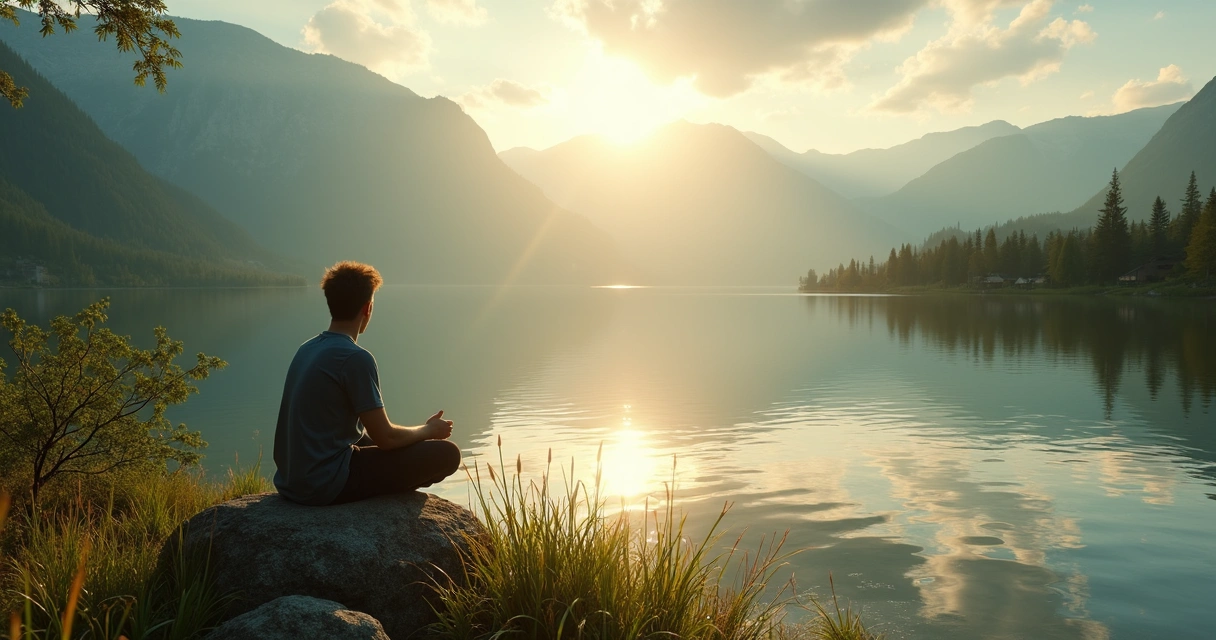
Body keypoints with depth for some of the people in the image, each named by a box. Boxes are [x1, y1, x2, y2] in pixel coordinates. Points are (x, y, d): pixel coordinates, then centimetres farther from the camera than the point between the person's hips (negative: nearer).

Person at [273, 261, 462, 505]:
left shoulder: (307, 349, 7)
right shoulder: (356, 358, -18)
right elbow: (386, 438, -15)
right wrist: (428, 430, 5)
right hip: (328, 484, -9)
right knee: (446, 453, -5)